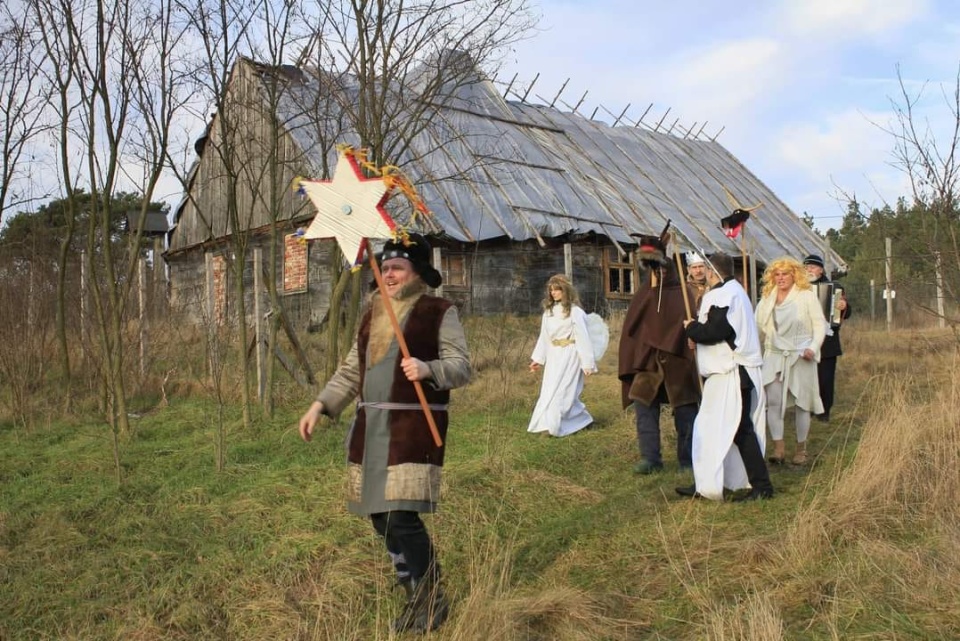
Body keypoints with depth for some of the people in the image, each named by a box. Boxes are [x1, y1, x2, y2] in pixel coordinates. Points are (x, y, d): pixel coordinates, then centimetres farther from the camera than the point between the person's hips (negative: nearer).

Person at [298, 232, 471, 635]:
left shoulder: (439, 311, -3)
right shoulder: (372, 312, 16)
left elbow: (461, 367, -8)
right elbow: (351, 370, 19)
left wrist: (428, 369, -27)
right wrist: (321, 405, 10)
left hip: (414, 426, -7)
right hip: (371, 426, 7)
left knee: (401, 517, -12)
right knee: (380, 516, 11)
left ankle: (430, 601, 10)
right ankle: (416, 591, 31)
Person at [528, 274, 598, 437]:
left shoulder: (574, 311, -11)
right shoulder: (549, 311, 10)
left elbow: (583, 338, -11)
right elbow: (544, 337, 14)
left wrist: (587, 363, -13)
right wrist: (538, 359, 13)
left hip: (569, 356, -7)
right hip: (553, 356, 7)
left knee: (559, 391, -8)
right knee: (550, 391, 10)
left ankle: (552, 426, -2)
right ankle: (582, 420, 23)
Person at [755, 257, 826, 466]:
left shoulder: (807, 296, -1)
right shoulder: (767, 298, 10)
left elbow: (820, 325, -2)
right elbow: (759, 327, 10)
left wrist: (813, 348, -15)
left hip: (800, 357, -3)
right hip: (774, 356, 3)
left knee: (801, 403, 4)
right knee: (773, 402, -6)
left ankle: (801, 449, 18)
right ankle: (778, 449, 0)